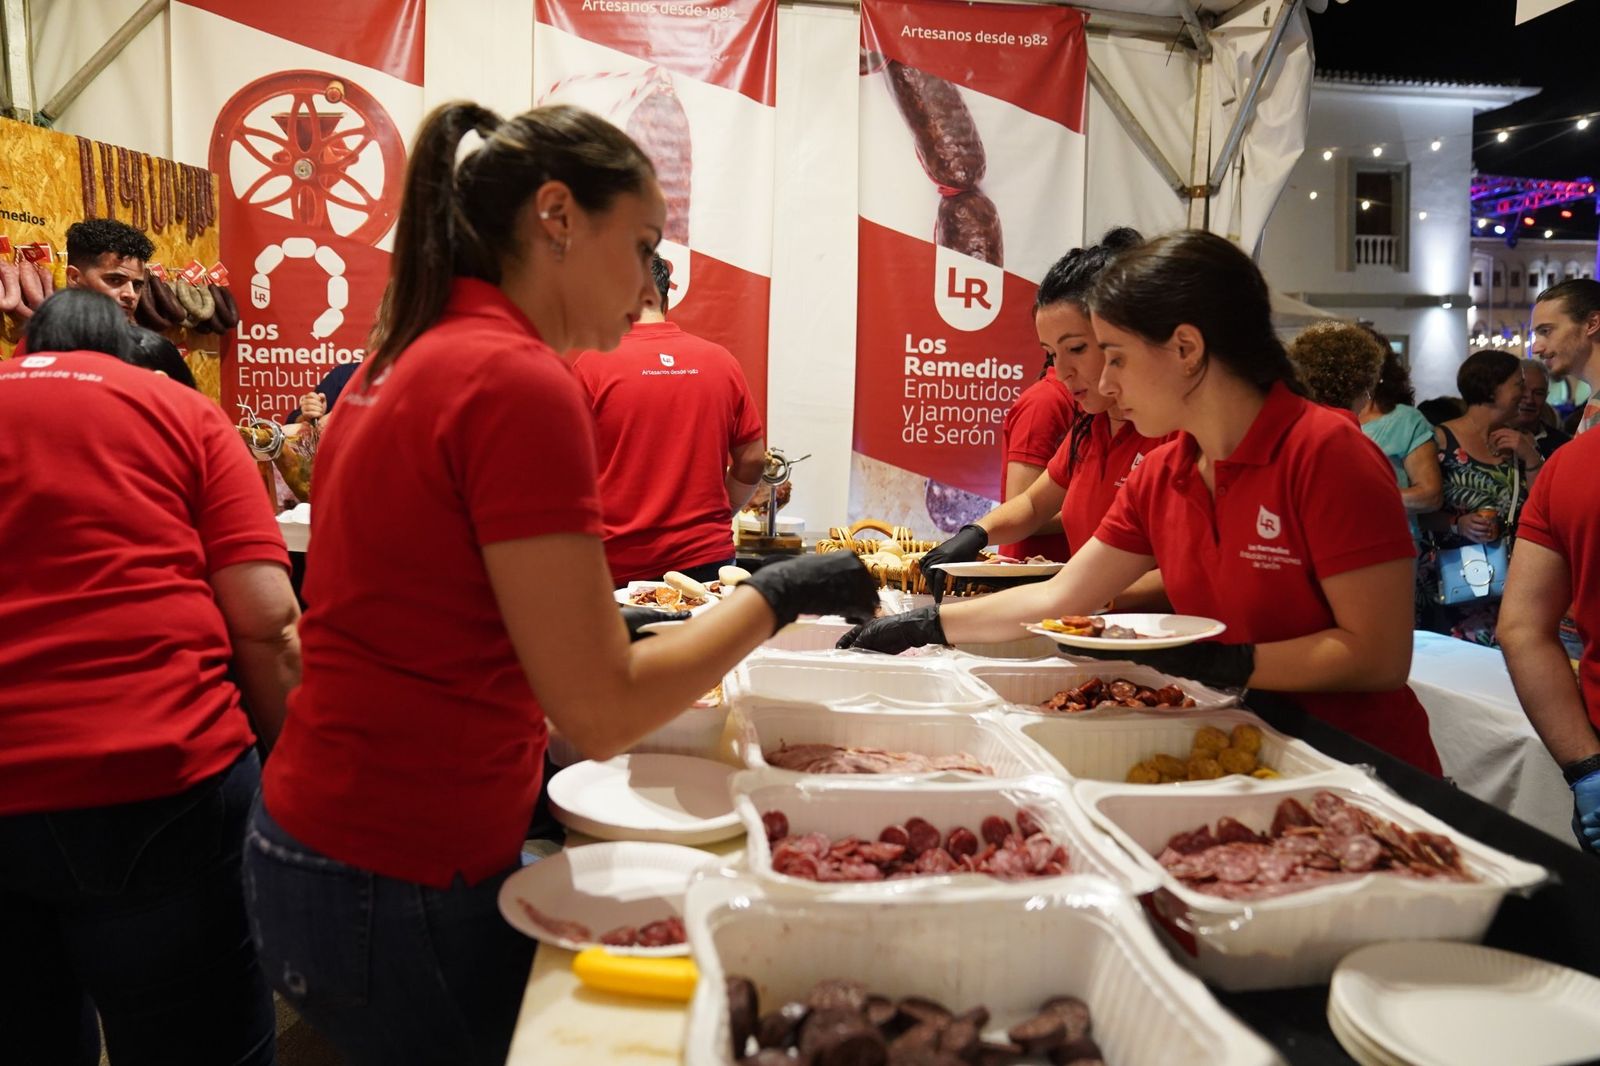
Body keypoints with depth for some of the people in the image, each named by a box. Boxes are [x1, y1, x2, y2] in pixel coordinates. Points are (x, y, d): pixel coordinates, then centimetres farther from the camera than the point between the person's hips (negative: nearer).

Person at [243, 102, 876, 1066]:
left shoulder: (407, 362, 6)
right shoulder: (520, 382, -21)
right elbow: (602, 712, -21)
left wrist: (619, 624, 12)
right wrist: (777, 596, -10)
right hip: (401, 890, -9)